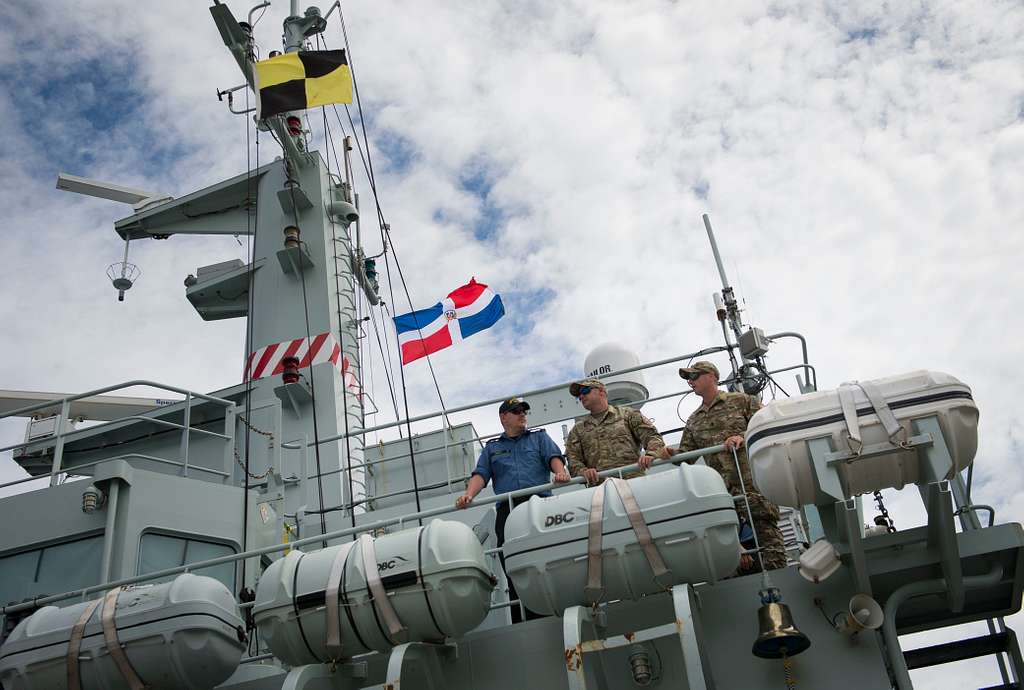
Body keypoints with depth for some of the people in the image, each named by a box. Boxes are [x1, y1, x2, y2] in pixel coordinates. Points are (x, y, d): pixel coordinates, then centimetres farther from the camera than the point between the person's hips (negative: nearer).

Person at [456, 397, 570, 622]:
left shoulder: (539, 437, 23)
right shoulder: (491, 448, 26)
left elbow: (553, 456, 5)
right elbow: (480, 475, 12)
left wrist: (560, 471, -18)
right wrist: (469, 494, -8)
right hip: (507, 509, 1)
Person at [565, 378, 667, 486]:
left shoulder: (628, 414, 18)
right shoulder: (577, 430, 24)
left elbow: (652, 437, 8)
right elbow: (572, 461, 13)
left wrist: (651, 454, -14)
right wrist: (583, 472, -10)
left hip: (632, 479, -1)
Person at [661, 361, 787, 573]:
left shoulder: (742, 401, 8)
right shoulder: (693, 421, 22)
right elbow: (686, 454, 16)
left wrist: (743, 437, -14)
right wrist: (672, 453, -5)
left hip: (752, 479, -5)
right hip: (721, 489, 5)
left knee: (765, 527, -10)